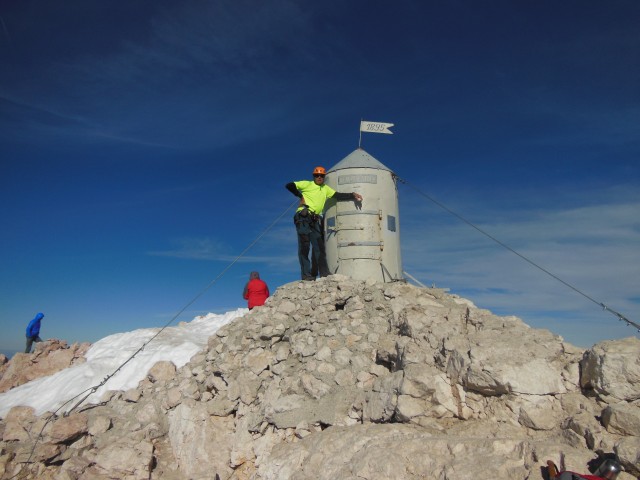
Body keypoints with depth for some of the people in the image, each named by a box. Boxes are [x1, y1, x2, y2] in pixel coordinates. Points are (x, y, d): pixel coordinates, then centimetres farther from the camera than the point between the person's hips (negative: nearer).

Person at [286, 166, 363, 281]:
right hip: (303, 217, -6)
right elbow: (289, 185, 2)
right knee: (304, 246, -9)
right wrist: (300, 196, -3)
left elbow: (338, 196, 14)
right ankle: (306, 275, -11)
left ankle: (324, 274, 4)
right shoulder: (307, 184, 7)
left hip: (315, 220, 6)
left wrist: (352, 195, 2)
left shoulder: (326, 188, 22)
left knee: (319, 246, 2)